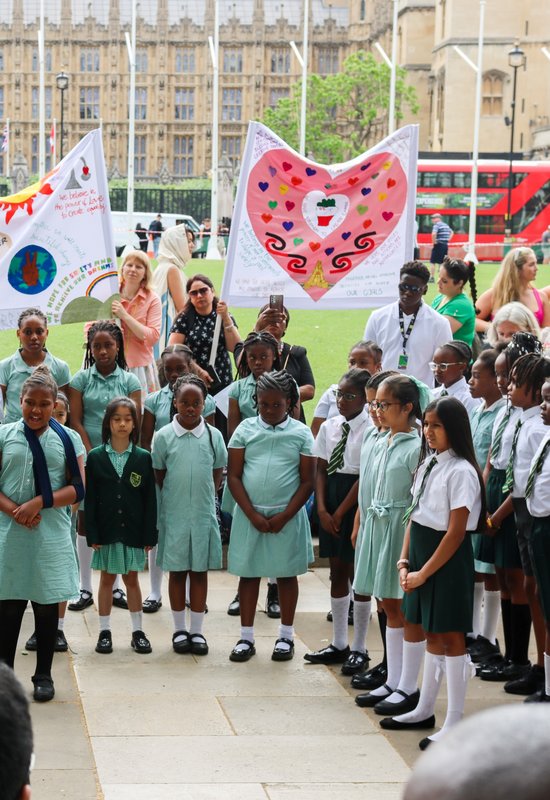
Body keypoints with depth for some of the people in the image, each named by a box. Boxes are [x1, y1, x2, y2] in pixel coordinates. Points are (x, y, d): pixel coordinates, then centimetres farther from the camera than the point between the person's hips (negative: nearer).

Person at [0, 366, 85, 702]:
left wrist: (39, 503, -14)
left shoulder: (67, 439, 3)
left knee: (47, 607, 8)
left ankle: (44, 675, 19)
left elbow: (78, 488, -2)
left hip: (51, 536, 0)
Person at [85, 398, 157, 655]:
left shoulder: (143, 458, 0)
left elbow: (150, 499, 1)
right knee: (107, 578, 8)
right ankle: (104, 631, 15)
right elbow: (90, 499, -2)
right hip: (106, 530, 0)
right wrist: (92, 534, -7)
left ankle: (138, 631, 16)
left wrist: (149, 535, -3)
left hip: (133, 530, 0)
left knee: (132, 578, 8)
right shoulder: (96, 457, -1)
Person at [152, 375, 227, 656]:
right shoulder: (164, 436, -4)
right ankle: (179, 629, 19)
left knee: (200, 571, 7)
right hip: (174, 514, -1)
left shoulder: (213, 435, -1)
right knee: (177, 571, 8)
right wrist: (177, 498, 1)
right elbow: (158, 476, 3)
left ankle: (197, 631, 15)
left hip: (204, 514, 1)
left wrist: (204, 498, 2)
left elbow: (217, 474, 8)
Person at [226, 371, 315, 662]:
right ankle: (246, 638, 15)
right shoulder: (246, 429, 1)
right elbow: (233, 476, -1)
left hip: (287, 516, -1)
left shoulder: (301, 433, -1)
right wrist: (253, 515, -9)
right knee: (248, 573, 6)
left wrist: (284, 516, -9)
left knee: (287, 573, 8)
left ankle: (286, 637, 20)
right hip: (249, 515, 1)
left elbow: (307, 481, -1)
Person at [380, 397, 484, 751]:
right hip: (421, 552, 8)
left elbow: (456, 532, -18)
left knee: (451, 638, -2)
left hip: (448, 560, -8)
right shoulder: (428, 463, 9)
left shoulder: (461, 471, -16)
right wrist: (404, 560, 1)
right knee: (433, 635, 16)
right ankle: (424, 711, 26)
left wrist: (424, 572, -15)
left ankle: (455, 724, 4)